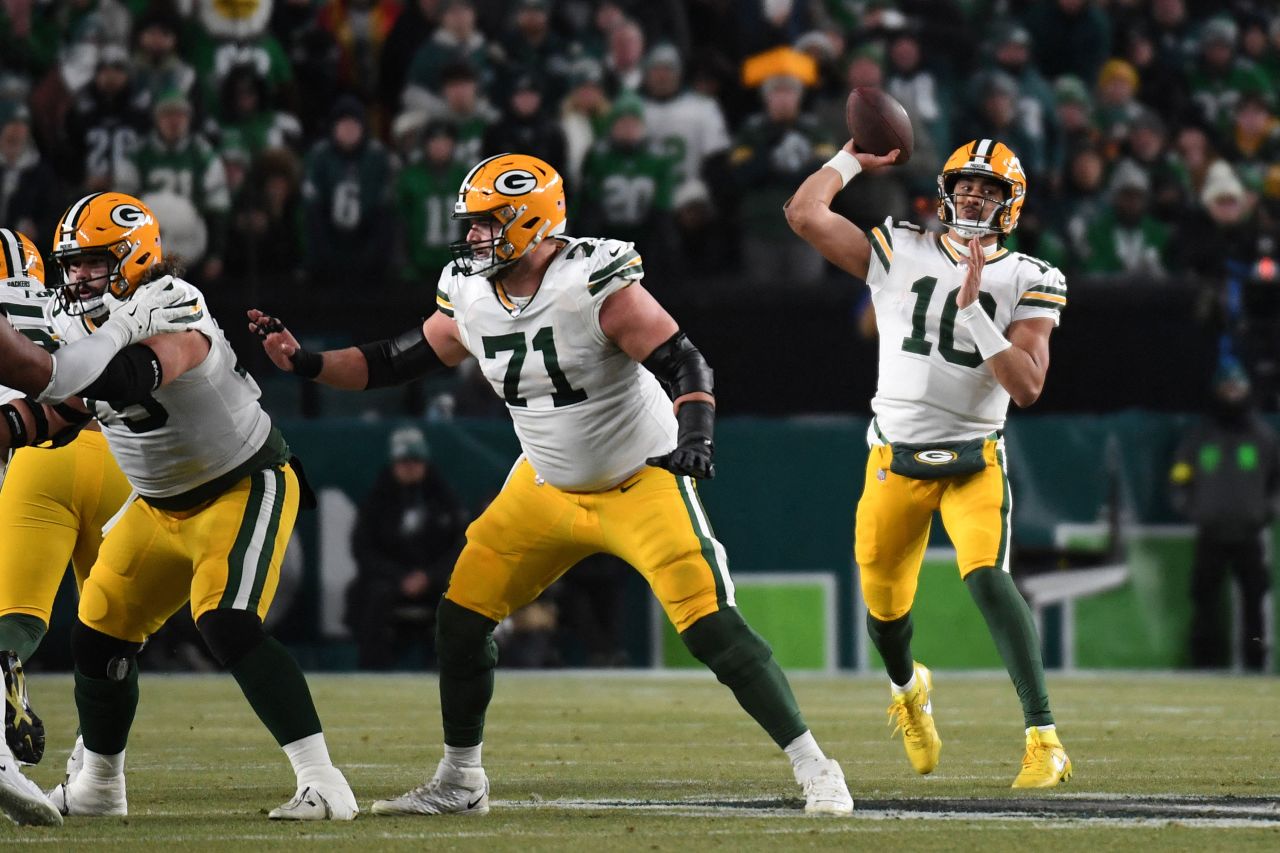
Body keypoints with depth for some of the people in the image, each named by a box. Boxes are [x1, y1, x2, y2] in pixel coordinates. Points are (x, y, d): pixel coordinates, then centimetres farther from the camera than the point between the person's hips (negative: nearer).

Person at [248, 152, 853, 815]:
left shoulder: (594, 284, -24)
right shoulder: (470, 296, -4)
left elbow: (684, 364, -27)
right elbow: (397, 363, 9)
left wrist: (693, 436, -44)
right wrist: (303, 362, -1)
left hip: (641, 482, -7)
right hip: (548, 485, 7)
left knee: (710, 625, -17)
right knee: (461, 617, 4)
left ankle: (814, 768, -8)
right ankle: (459, 781, 20)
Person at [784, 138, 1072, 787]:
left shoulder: (1026, 282, -2)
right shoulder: (900, 253, 0)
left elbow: (1027, 387, -13)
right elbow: (804, 214, -5)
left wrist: (974, 312, -19)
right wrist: (854, 158, 6)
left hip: (975, 459, -2)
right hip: (897, 459, 2)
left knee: (986, 576, -25)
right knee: (884, 604, 9)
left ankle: (1044, 737, -25)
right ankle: (908, 688, 46)